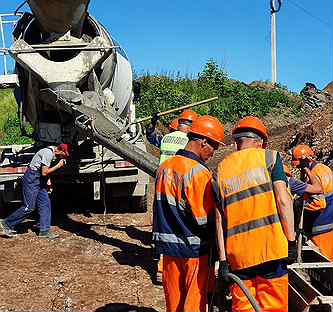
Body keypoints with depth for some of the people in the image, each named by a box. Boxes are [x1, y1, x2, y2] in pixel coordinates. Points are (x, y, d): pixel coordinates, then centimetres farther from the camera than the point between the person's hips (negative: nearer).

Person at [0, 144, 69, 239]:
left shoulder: (51, 153, 10)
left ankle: (44, 231, 7)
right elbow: (44, 173, -23)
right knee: (29, 207, -8)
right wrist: (58, 166, -15)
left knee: (45, 204, 4)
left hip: (39, 180, 10)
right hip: (32, 179, -10)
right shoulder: (48, 153, -20)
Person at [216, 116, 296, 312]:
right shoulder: (269, 157, 3)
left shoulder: (222, 168, 9)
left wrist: (222, 260, 6)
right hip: (270, 245, -3)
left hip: (237, 252, 3)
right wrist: (292, 241, -2)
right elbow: (283, 200, -7)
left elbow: (219, 218, 5)